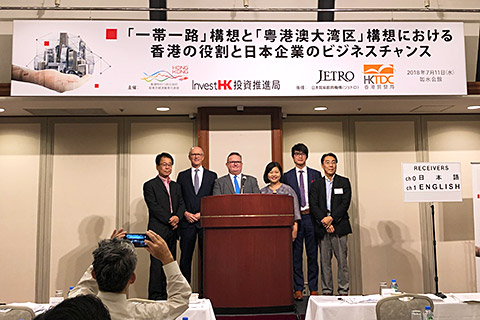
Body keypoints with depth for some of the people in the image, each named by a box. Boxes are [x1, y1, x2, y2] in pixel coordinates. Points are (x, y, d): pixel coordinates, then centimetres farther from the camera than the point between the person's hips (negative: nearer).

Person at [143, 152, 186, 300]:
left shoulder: (176, 186, 20)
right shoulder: (150, 185, 2)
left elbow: (181, 204, 13)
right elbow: (154, 207, -7)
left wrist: (177, 217, -8)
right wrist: (169, 220, -12)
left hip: (172, 230, 5)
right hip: (158, 230, -5)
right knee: (157, 264, -7)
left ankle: (166, 296, 11)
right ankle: (155, 296, -2)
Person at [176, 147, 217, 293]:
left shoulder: (212, 175, 10)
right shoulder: (182, 176, 12)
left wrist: (202, 213, -6)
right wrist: (185, 213, -6)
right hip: (187, 221, 1)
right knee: (185, 257, 3)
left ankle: (205, 291, 8)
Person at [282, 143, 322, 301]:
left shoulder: (316, 174, 9)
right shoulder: (287, 176, 8)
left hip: (311, 217, 0)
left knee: (313, 254, 5)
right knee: (296, 255, 3)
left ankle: (313, 289, 14)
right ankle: (298, 289, 11)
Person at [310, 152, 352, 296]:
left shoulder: (344, 182, 8)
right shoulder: (316, 184, 13)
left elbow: (345, 203, -2)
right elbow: (313, 206, 3)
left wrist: (331, 218, -13)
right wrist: (324, 222, -10)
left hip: (339, 226, -1)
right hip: (322, 227, 2)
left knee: (342, 260, -2)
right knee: (325, 261, 4)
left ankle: (343, 290, 5)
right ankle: (326, 290, 11)